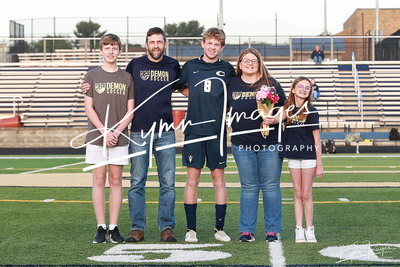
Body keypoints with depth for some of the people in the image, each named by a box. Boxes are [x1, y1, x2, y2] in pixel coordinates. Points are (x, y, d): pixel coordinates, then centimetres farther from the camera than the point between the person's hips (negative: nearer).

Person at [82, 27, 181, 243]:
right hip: (139, 132, -1)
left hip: (165, 133, 1)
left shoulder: (173, 66, 9)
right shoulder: (135, 65, 6)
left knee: (168, 183, 1)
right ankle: (137, 228, 8)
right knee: (137, 182, 0)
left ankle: (167, 227, 10)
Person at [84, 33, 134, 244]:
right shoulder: (92, 76, 6)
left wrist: (117, 131, -9)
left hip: (119, 138, 1)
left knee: (115, 180, 2)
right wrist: (104, 131, -11)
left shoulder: (127, 78, 8)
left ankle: (114, 228, 5)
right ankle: (101, 228, 4)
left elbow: (130, 110, 4)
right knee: (99, 180, 0)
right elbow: (88, 108, 0)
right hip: (96, 136, -1)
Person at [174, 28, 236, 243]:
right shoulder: (190, 67, 7)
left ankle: (220, 228, 10)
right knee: (192, 178, 0)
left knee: (219, 178, 3)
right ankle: (191, 229, 6)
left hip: (217, 129, 0)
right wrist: (197, 98, 12)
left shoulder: (228, 69, 8)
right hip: (194, 128, 0)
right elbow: (178, 86, 22)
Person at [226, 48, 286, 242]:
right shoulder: (232, 84, 8)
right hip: (242, 144, 1)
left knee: (271, 186, 3)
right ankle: (246, 230, 12)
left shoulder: (270, 83, 4)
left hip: (270, 144, -1)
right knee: (248, 188, 6)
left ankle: (272, 230, 10)